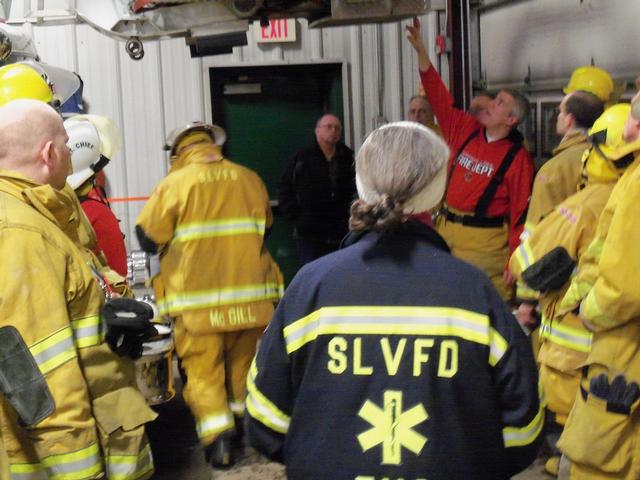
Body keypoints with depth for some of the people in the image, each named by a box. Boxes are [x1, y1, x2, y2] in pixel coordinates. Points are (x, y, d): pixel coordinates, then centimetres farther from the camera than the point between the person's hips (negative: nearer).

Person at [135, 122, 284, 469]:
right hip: (249, 294, 4)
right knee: (244, 361, 19)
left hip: (198, 300, -3)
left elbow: (148, 238, -4)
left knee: (202, 369, 4)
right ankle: (247, 423, 32)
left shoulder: (174, 183, -8)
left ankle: (217, 438, -4)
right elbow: (264, 227, 17)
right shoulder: (249, 179, 4)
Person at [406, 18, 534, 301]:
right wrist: (421, 51, 0)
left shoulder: (517, 158, -10)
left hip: (484, 243, -6)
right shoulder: (465, 130, 5)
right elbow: (439, 97, 7)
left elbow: (521, 213, -11)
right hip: (446, 232, 6)